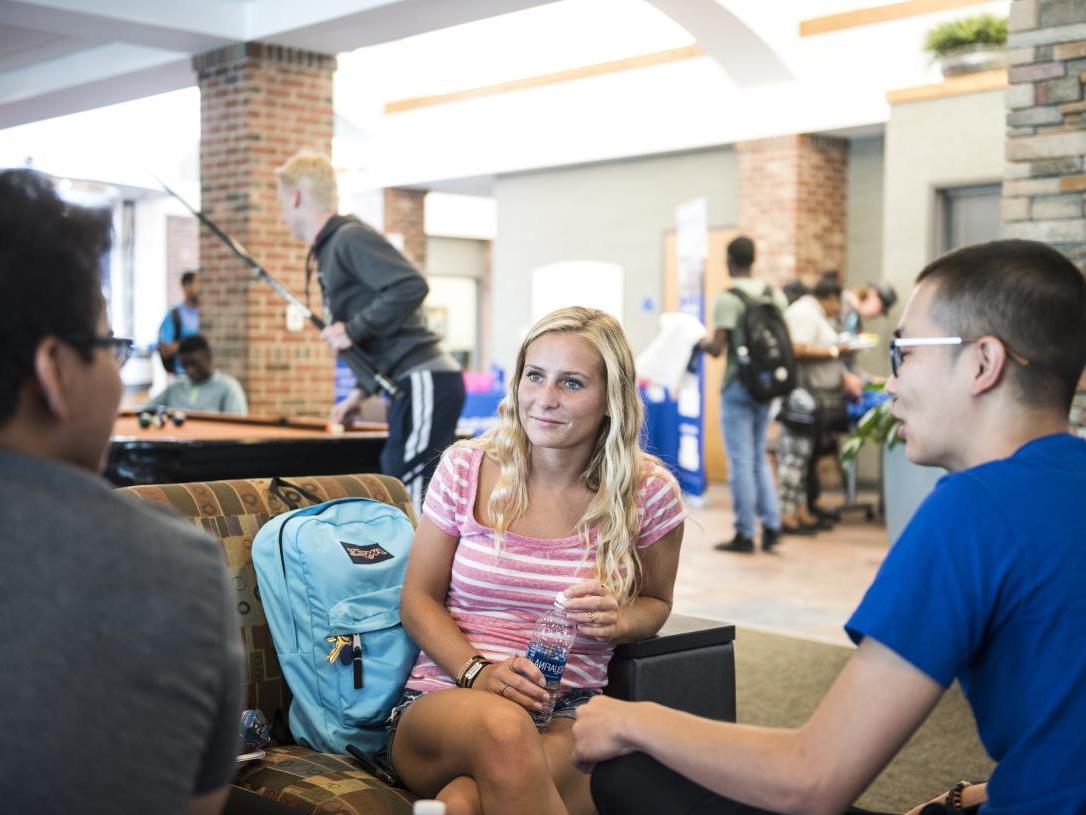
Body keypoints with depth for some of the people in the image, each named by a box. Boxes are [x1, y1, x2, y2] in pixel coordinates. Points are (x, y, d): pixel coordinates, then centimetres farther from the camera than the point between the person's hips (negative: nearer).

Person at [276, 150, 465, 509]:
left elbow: (411, 287, -22)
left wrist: (353, 329, -16)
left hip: (425, 384, -10)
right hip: (413, 385, 10)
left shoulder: (351, 238, -9)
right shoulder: (329, 250, 21)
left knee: (410, 506, -12)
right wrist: (361, 391, 21)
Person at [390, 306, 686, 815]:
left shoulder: (648, 493, 1)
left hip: (566, 717, -1)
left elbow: (655, 601, 18)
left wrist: (619, 621, -6)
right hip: (443, 702, 2)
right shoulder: (465, 468, 1)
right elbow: (418, 601, 7)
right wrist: (478, 674, -12)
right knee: (503, 726, -37)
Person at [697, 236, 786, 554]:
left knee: (741, 461, 0)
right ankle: (771, 525, 11)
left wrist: (703, 342, 4)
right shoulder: (774, 294, 6)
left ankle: (745, 535, 5)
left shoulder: (727, 299, -13)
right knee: (759, 457, 17)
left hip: (738, 386, -6)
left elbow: (717, 348, -16)